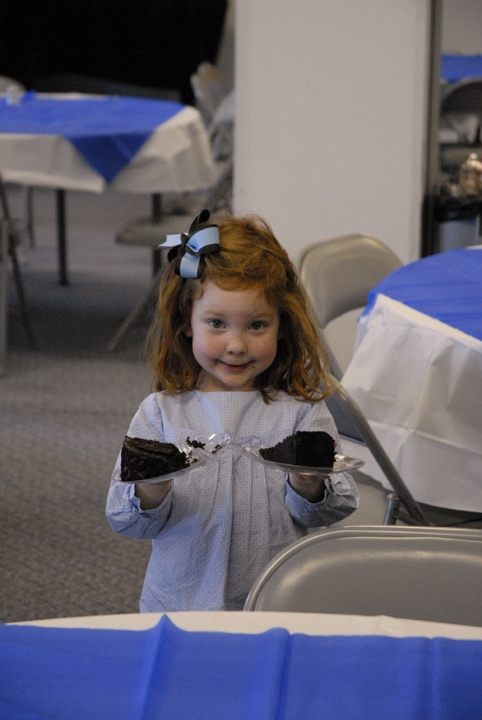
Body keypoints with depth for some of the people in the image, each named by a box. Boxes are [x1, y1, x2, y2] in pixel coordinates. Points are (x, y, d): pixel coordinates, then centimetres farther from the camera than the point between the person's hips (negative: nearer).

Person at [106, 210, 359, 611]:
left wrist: (308, 487, -20)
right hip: (179, 605, 1)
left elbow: (337, 510, 1)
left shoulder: (302, 410, 2)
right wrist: (151, 492, -18)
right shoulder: (161, 413, 3)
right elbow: (124, 519, 3)